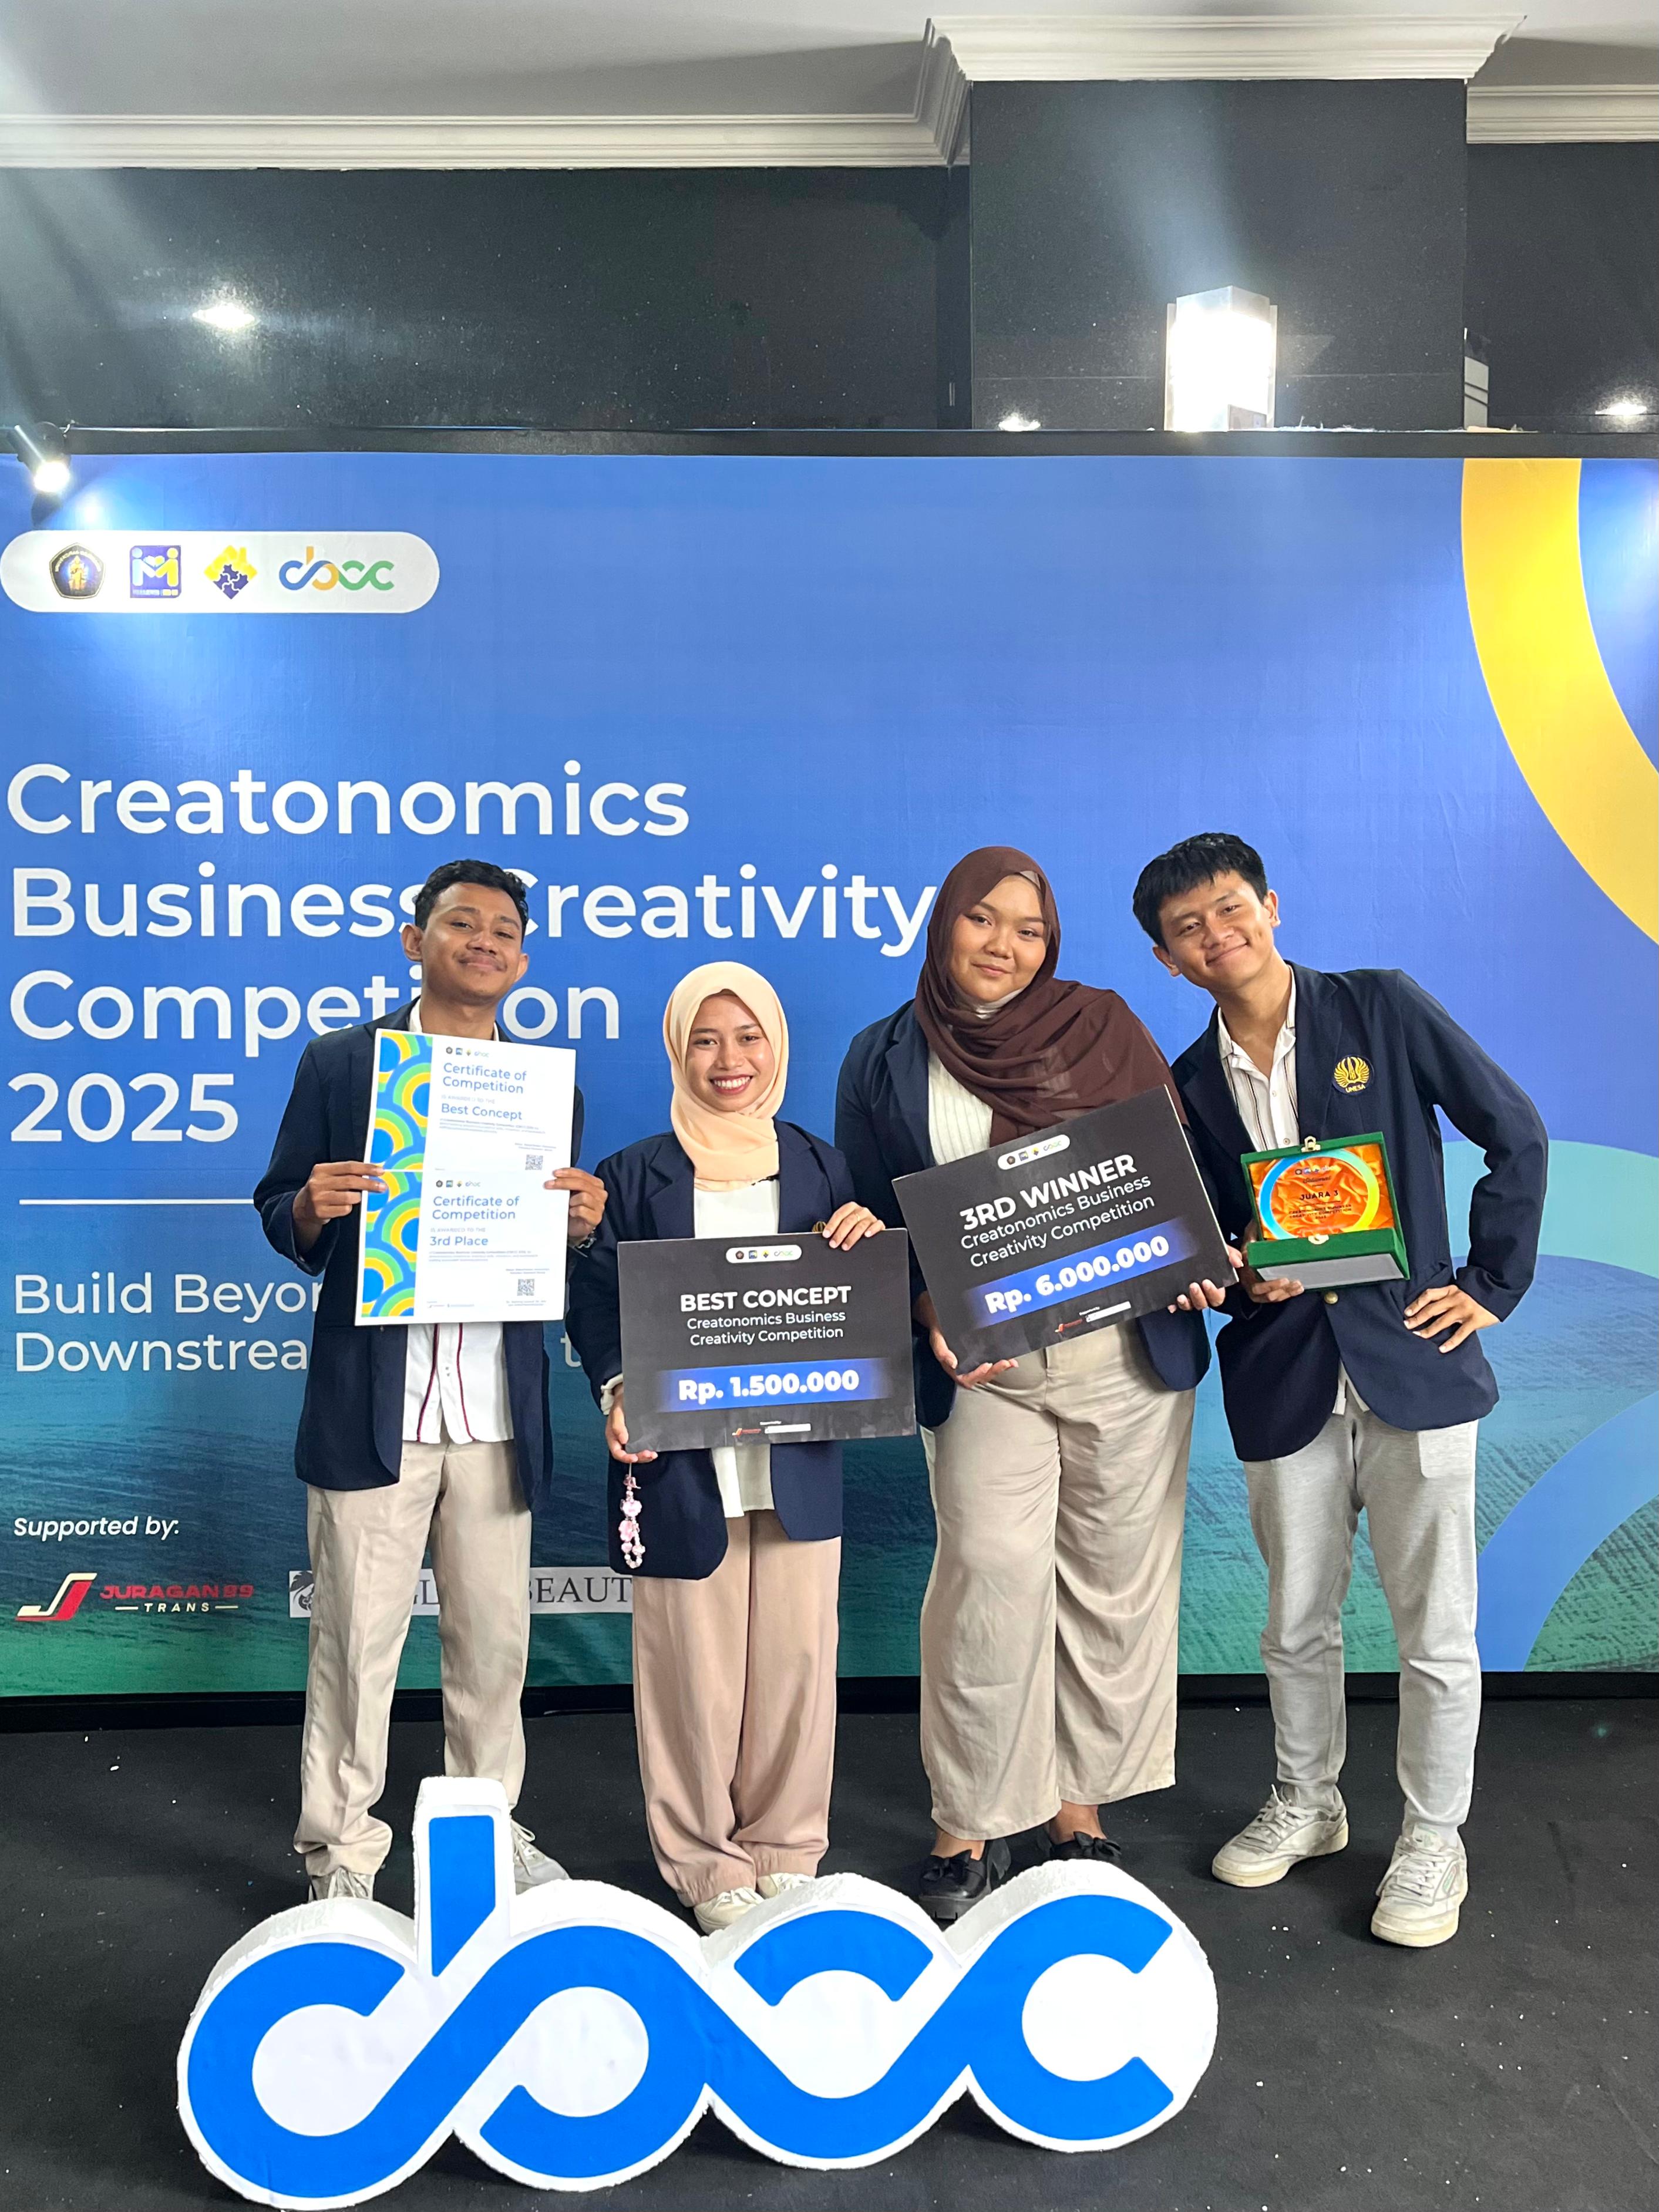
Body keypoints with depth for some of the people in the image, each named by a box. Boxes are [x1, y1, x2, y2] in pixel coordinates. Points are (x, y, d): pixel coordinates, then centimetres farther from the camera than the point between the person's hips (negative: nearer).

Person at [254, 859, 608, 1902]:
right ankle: (342, 1855, 22)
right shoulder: (339, 1062, 3)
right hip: (371, 1409, -2)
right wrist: (312, 1208, -17)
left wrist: (583, 1225, -11)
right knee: (357, 1641, 6)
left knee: (495, 1640, 13)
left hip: (499, 1414, 3)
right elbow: (281, 1215, 5)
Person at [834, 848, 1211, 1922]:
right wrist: (931, 1315, -11)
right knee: (990, 1584, -7)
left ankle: (1080, 1806, 26)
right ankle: (973, 1822, 13)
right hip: (984, 1363, -1)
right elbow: (871, 1224, 5)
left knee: (1114, 1582, 8)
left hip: (1128, 1350, 1)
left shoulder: (1100, 1024, 5)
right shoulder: (885, 1061, 5)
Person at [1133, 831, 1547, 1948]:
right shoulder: (1189, 1085, 7)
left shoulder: (1383, 1007, -3)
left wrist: (1493, 1283, -3)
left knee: (1436, 1629, 5)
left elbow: (1515, 1132, 0)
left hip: (1413, 1360, -3)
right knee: (1297, 1622, 15)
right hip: (1284, 1376, 3)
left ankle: (1433, 1843, 25)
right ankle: (1306, 1804, 37)